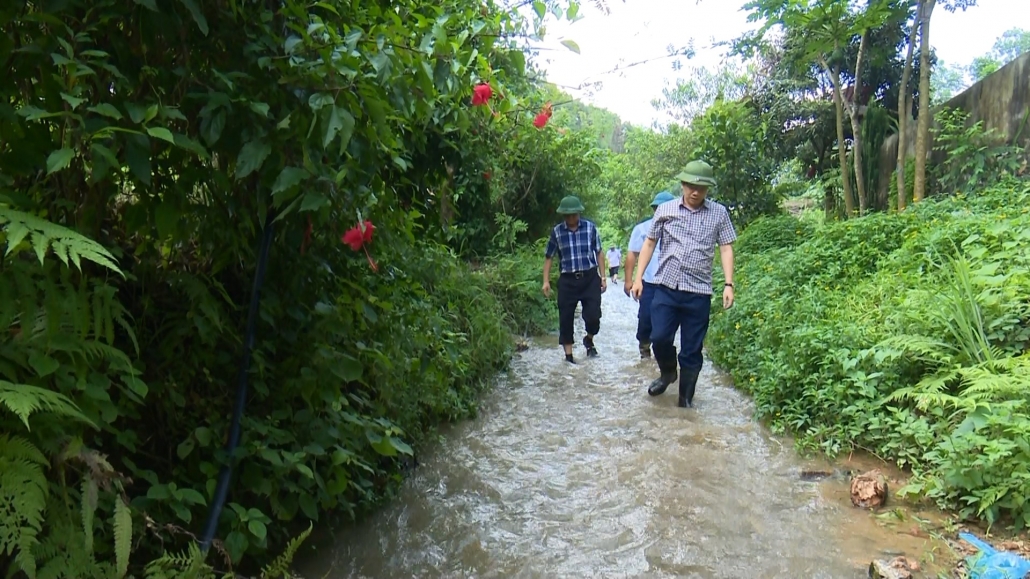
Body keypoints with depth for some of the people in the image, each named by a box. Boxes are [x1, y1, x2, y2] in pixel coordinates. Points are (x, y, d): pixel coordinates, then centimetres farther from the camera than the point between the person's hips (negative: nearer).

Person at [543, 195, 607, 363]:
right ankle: (568, 355, 16)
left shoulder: (590, 227, 0)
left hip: (590, 277, 0)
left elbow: (599, 253, 7)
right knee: (565, 318, 2)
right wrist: (546, 281, -1)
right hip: (567, 280, 0)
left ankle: (589, 340, 27)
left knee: (593, 315, -6)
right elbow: (548, 257, 5)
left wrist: (602, 276, 5)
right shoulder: (556, 231, -1)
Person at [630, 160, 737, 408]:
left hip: (698, 292, -1)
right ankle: (668, 372, 25)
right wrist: (638, 277, 5)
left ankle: (686, 399, 19)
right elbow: (649, 243, 11)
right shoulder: (665, 210, 5)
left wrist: (729, 284, -5)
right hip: (666, 287, 1)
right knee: (659, 337, -7)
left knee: (692, 350, 4)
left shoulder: (719, 213, 4)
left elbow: (726, 249, 4)